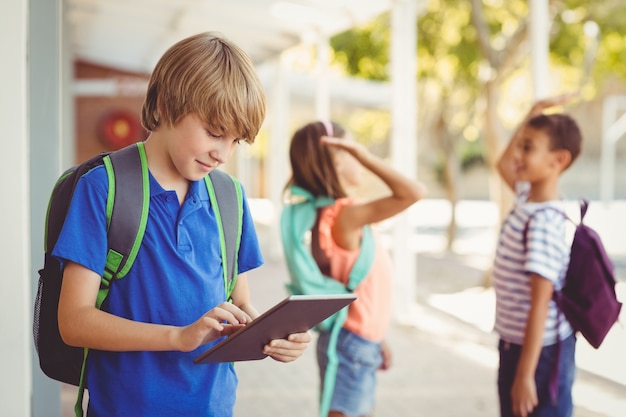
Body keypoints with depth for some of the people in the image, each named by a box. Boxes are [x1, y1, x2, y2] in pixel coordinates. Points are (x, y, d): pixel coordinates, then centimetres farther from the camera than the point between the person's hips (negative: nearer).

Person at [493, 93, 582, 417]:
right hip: (515, 342, 9)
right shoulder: (526, 197, 2)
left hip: (540, 351, -9)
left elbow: (540, 305, -24)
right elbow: (504, 164, 25)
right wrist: (535, 112, 18)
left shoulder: (543, 222, -23)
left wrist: (526, 374, -23)